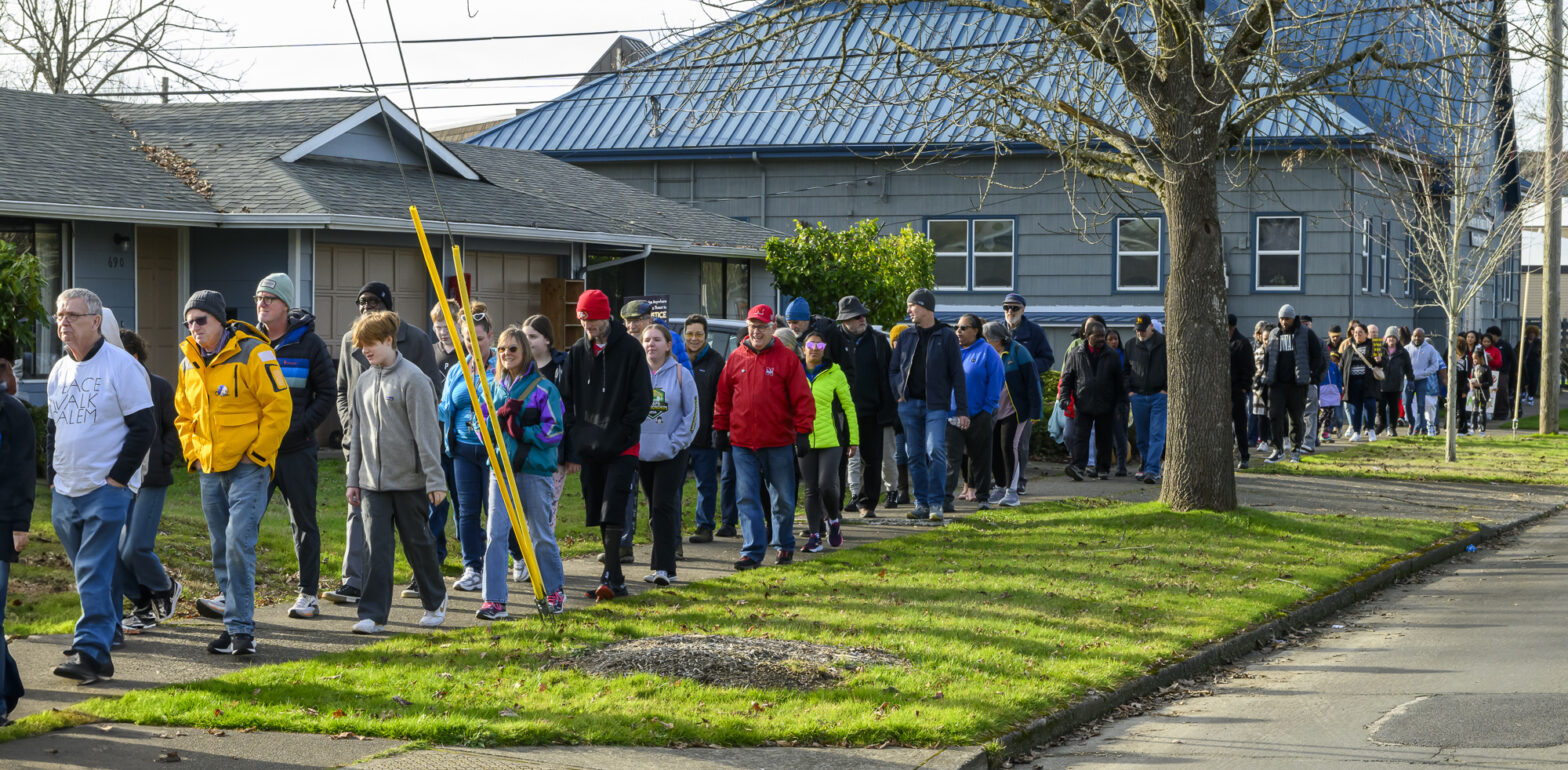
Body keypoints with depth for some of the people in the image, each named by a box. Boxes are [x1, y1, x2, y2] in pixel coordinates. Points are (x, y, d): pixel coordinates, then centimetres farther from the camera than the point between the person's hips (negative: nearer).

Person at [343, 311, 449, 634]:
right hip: (373, 482, 5)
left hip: (409, 480, -5)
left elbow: (427, 432, -11)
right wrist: (352, 480, 15)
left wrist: (435, 479, -14)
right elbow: (356, 435, 18)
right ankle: (373, 614, -4)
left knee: (418, 543, 7)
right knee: (376, 547, -3)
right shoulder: (364, 383, 11)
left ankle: (435, 601, 27)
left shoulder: (412, 379, -9)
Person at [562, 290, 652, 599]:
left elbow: (642, 398, -4)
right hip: (588, 448, 5)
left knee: (612, 514, -13)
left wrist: (620, 433, -10)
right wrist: (572, 447, 2)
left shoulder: (629, 348, -4)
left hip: (621, 449, -5)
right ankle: (615, 579, 16)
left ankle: (610, 578, -16)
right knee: (598, 513, 8)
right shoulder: (577, 352, 9)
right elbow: (567, 401, 10)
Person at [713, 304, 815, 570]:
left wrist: (802, 431, -7)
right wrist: (720, 429, 10)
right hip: (742, 443, 2)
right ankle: (752, 552, -1)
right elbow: (723, 397, 13)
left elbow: (802, 398, -3)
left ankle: (784, 545, 26)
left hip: (778, 443, -2)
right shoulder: (736, 358, 7)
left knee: (783, 498, 9)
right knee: (747, 499, -3)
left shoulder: (786, 358, -1)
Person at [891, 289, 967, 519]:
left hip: (936, 405, -4)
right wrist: (899, 393, 1)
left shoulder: (947, 336, 1)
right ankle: (921, 503, 12)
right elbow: (895, 368, 19)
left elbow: (957, 373, 0)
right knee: (915, 456, 4)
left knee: (935, 451, -17)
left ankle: (936, 502, -7)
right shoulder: (907, 336, 11)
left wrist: (962, 410, -4)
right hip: (909, 404, 4)